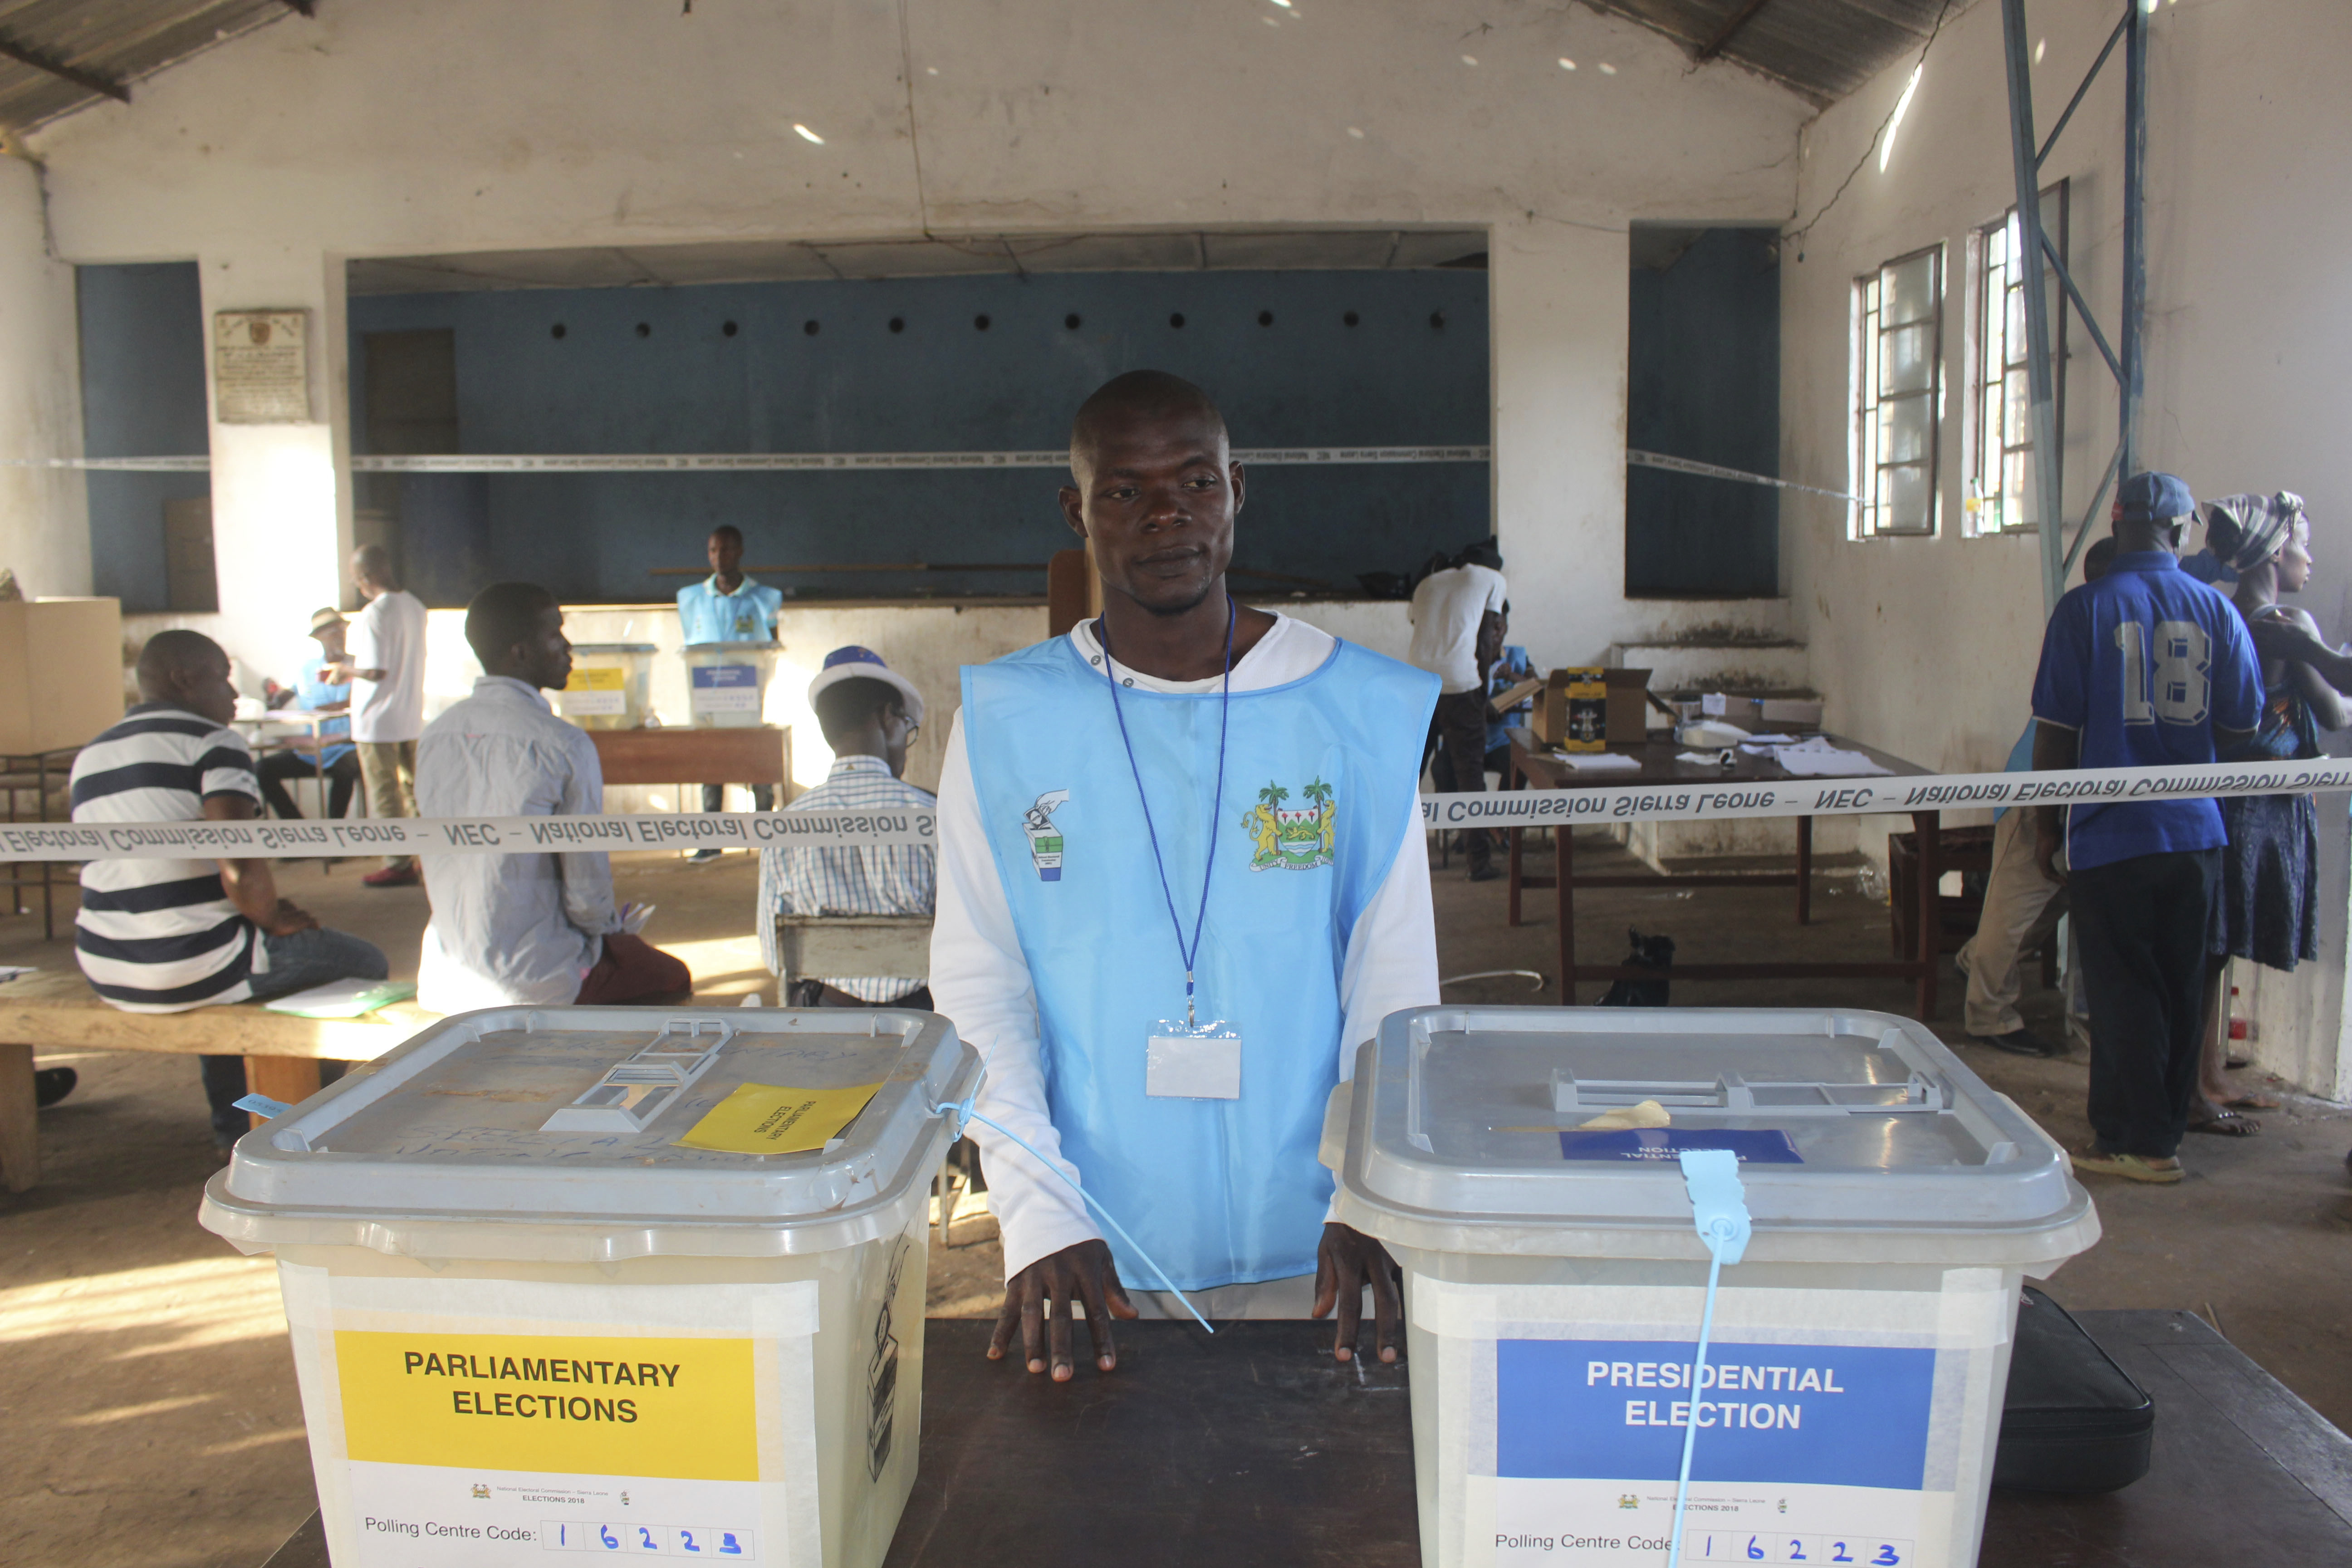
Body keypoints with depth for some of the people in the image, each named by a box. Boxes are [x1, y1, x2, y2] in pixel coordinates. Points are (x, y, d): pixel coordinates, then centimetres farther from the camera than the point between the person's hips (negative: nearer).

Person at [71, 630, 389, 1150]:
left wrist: (257, 912, 21)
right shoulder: (212, 743, -12)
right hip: (192, 970, -8)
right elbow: (240, 868, -25)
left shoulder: (91, 757, 13)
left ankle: (233, 1127, 45)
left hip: (106, 974, 8)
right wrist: (273, 919, -4)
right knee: (365, 964, 11)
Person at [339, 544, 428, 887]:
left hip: (378, 722, -7)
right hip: (411, 717, 7)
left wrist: (345, 669, -4)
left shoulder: (373, 615, -19)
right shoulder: (415, 607, 5)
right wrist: (353, 665, 19)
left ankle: (398, 865, 7)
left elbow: (376, 671, -23)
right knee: (413, 789, 15)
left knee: (385, 795, 2)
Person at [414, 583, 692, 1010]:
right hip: (536, 977, -7)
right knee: (673, 978, 17)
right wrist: (608, 925, 8)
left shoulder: (434, 736, 2)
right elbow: (587, 875, -15)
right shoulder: (564, 745, -19)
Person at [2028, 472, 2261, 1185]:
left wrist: (2045, 826, 1)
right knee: (2180, 986, 13)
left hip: (2109, 831, -4)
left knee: (2121, 990, 3)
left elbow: (2056, 730, -8)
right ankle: (2167, 1124, 25)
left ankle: (2141, 1143, 8)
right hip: (2195, 832, 4)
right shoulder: (2217, 611, 0)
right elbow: (2241, 726, 5)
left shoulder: (2084, 609, -8)